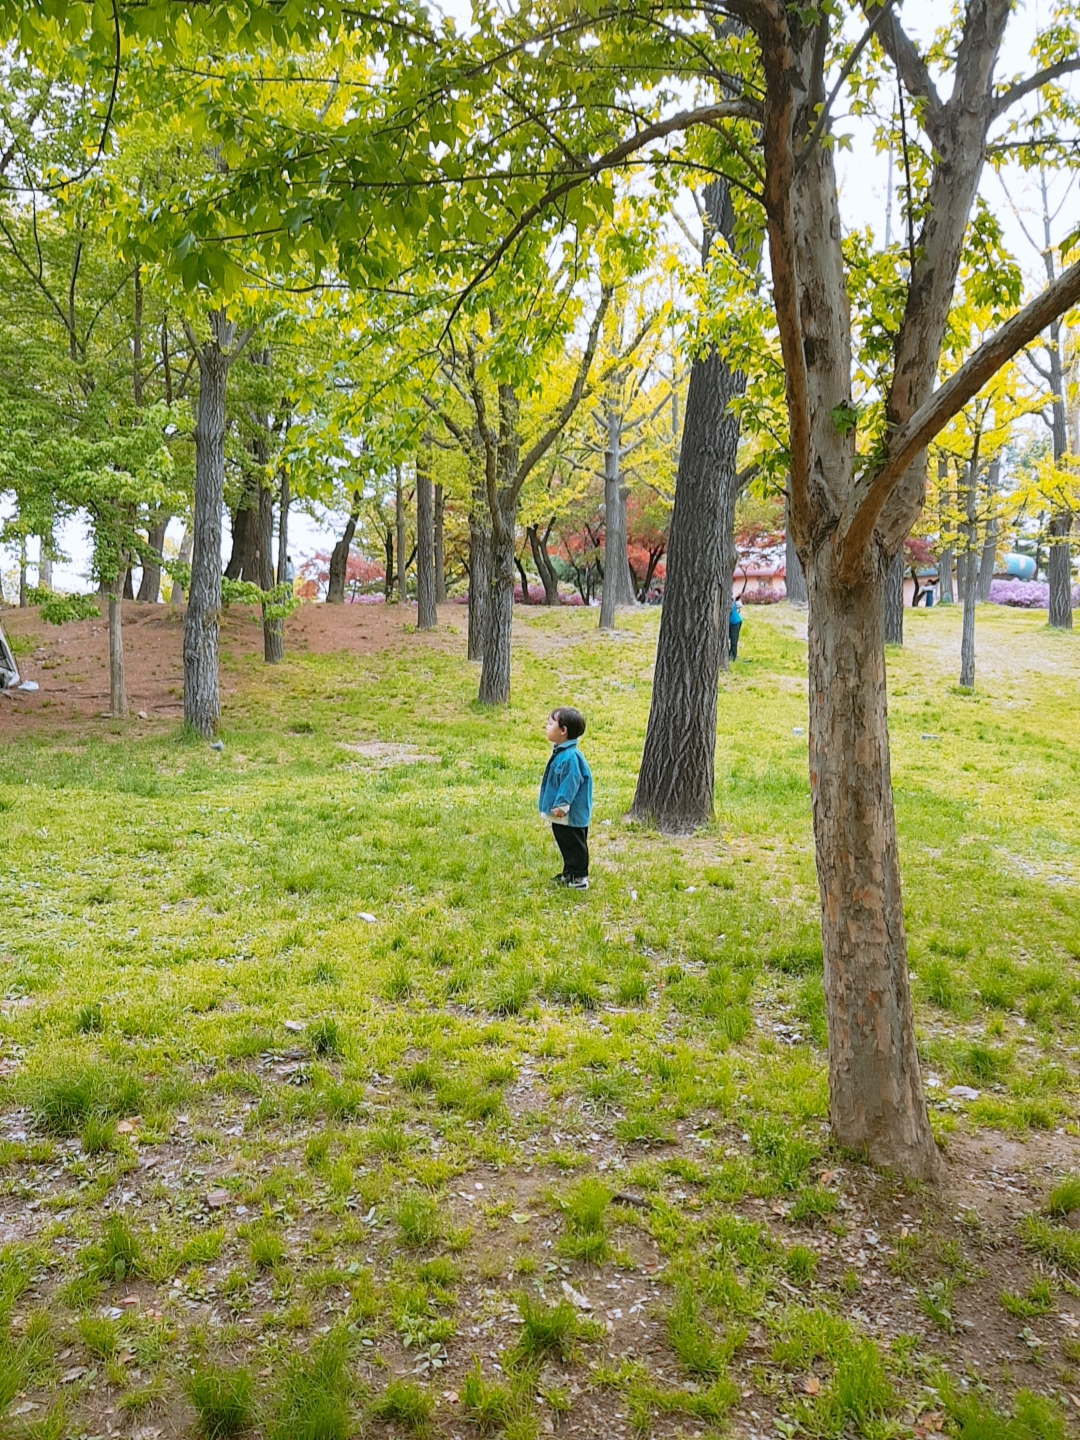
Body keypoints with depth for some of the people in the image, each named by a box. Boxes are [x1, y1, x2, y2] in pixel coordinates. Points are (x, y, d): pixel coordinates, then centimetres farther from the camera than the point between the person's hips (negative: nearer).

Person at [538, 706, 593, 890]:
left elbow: (570, 783, -26)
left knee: (574, 845, 1)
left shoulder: (570, 756, -24)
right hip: (561, 814, 10)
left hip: (572, 814, -10)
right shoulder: (559, 752, 9)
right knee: (565, 844, 20)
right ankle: (569, 873, 31)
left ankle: (579, 878, 9)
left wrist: (561, 804, -25)